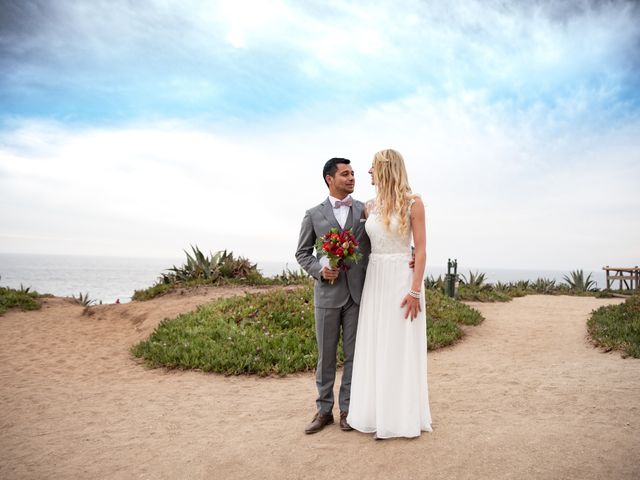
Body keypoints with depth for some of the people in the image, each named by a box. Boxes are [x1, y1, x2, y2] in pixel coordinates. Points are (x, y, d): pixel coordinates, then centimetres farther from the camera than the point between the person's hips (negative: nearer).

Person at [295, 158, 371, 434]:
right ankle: (324, 410, 21)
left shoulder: (365, 211, 6)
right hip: (327, 293, 0)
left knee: (353, 353, 7)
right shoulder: (313, 215, 5)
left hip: (358, 292, 1)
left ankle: (348, 408, 21)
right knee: (326, 354, 8)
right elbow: (302, 253, 8)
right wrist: (319, 270, -11)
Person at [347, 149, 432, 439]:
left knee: (401, 347, 2)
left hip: (402, 279, -5)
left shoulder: (413, 204, -6)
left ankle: (401, 416, 16)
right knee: (374, 347, 9)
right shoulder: (370, 206, 9)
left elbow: (421, 249, -10)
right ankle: (376, 412, 23)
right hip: (374, 280, 6)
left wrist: (415, 290, -16)